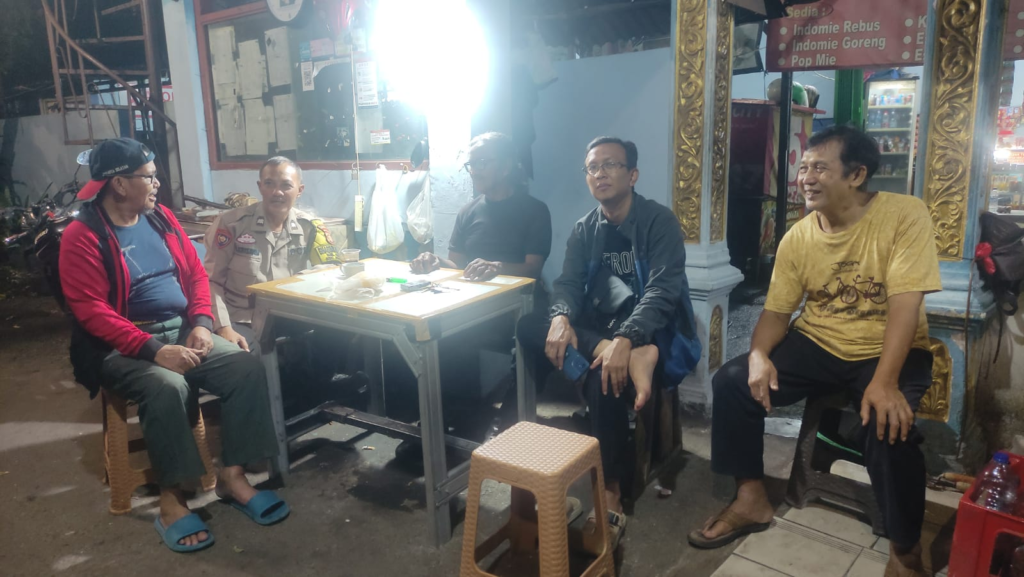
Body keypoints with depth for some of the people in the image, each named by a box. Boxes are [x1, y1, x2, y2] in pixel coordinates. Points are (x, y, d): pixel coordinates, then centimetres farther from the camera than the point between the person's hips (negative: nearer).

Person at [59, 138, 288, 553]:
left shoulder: (161, 218, 9)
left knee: (248, 368, -17)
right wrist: (154, 350, -27)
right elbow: (92, 312, -16)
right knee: (167, 386, -35)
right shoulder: (82, 237, -8)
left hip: (182, 330, 6)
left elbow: (196, 274, 11)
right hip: (124, 346, -5)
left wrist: (202, 323, -7)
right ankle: (171, 499, -19)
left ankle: (231, 476, -9)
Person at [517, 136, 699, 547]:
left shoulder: (660, 222, -8)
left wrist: (625, 339, -38)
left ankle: (609, 495, -20)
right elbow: (568, 283, -2)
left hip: (648, 334, -5)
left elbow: (662, 292, -21)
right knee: (529, 327, -18)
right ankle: (633, 358, -30)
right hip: (596, 330, 6)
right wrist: (561, 318, -26)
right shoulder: (584, 230, 10)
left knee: (605, 377, -35)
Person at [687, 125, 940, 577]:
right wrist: (759, 353, -21)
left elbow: (905, 303, -23)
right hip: (817, 344, 5)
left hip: (888, 350, -4)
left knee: (889, 423, -32)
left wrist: (885, 381, -33)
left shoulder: (905, 214, -15)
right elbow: (777, 309, 1)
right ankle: (751, 501, 5)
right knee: (732, 381, -12)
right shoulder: (798, 237, -1)